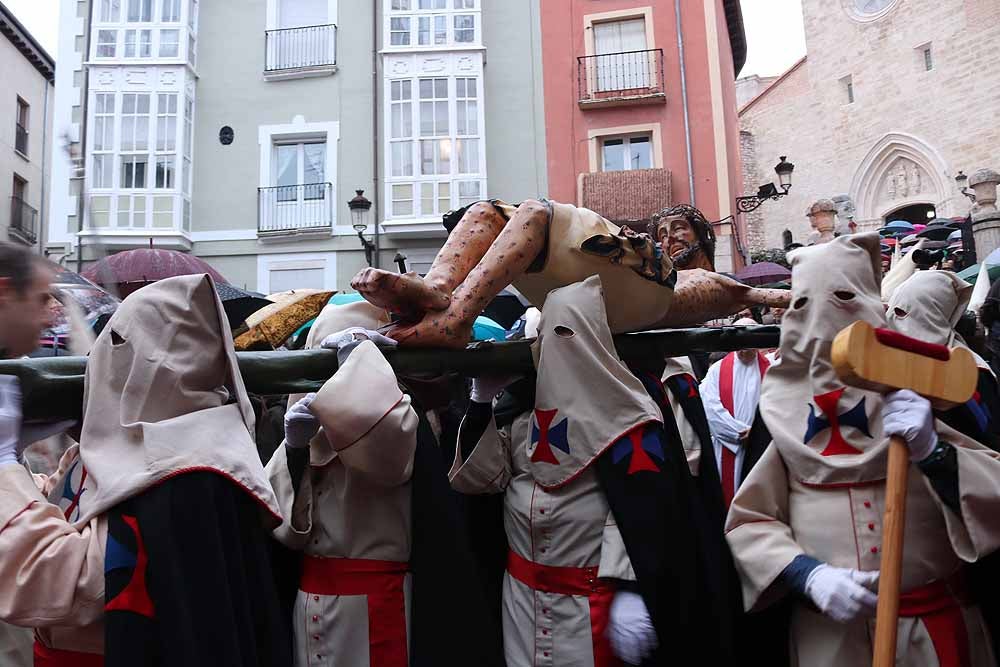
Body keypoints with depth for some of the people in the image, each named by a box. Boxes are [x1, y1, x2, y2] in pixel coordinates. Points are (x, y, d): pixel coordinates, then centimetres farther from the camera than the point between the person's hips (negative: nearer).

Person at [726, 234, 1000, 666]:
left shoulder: (919, 394, -3)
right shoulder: (784, 411, -5)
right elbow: (748, 524, -3)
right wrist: (809, 575, -18)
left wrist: (933, 451, -23)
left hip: (933, 624, 1)